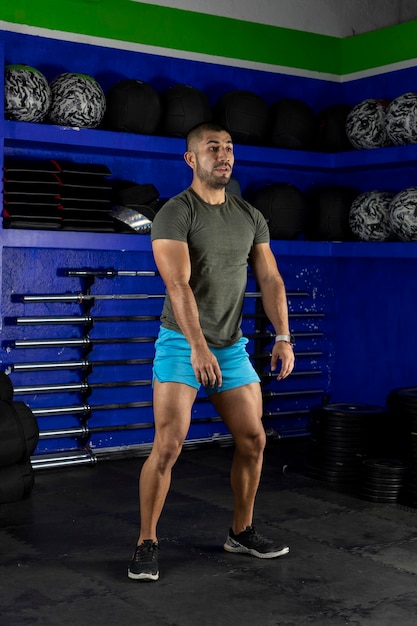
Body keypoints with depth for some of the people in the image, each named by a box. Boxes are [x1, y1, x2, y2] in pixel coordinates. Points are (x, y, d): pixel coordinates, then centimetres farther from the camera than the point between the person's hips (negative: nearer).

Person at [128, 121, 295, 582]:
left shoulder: (251, 218, 6)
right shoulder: (175, 214, -14)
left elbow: (270, 279, 2)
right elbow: (178, 285, -26)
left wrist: (283, 337, -11)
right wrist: (199, 347, -37)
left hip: (232, 346, 6)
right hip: (181, 344, -6)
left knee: (253, 440, 8)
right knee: (168, 446, -12)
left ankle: (242, 532, 25)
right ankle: (146, 544, 3)